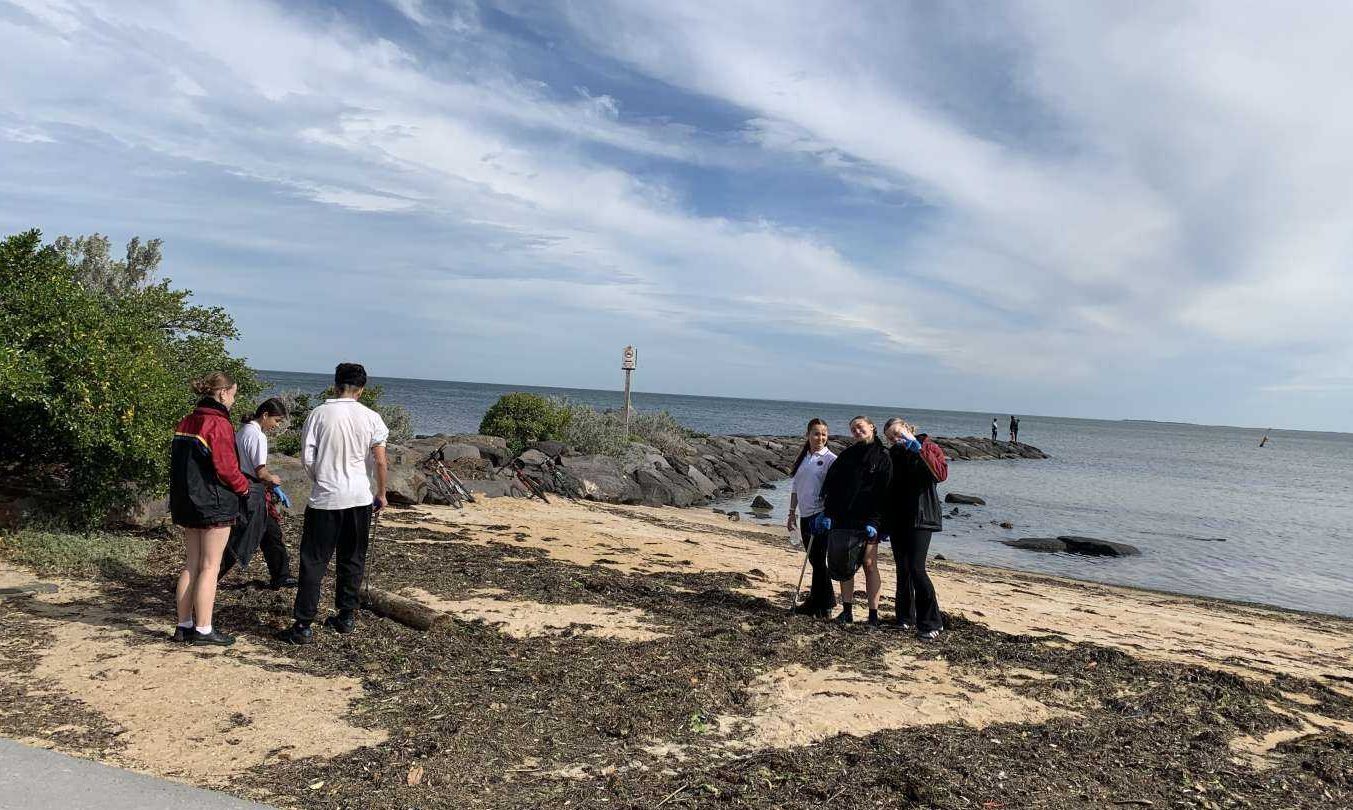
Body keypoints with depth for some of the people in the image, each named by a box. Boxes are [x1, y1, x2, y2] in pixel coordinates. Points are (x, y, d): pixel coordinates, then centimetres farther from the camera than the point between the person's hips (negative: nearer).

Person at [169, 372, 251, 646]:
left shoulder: (186, 422, 11)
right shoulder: (218, 423, -16)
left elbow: (178, 462, 15)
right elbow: (226, 467, -19)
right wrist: (244, 486, -2)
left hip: (186, 502, 9)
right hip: (214, 505, -8)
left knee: (191, 564, 15)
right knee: (210, 567, -1)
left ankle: (184, 625, 21)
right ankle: (203, 630, 5)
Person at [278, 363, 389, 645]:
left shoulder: (319, 414, -5)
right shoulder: (371, 417, -3)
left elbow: (307, 458, -5)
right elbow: (380, 461, -3)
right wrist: (381, 494, 9)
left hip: (324, 498, -2)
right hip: (360, 498, 2)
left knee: (313, 562, 4)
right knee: (352, 560, 15)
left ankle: (303, 625, 4)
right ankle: (347, 616, 23)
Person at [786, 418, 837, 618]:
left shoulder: (830, 459, -7)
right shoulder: (802, 458, 13)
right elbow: (795, 487, 19)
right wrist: (792, 513, 16)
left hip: (821, 515, -7)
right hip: (805, 515, 7)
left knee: (818, 559, -4)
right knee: (815, 560, 12)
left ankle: (818, 605, 5)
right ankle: (824, 602, 21)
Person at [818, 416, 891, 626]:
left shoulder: (883, 458, 1)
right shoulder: (847, 455, 12)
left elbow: (885, 493, -5)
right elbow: (830, 484, 9)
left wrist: (875, 522, -13)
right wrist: (828, 513, 0)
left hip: (868, 521, -4)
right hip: (843, 518, 4)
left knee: (869, 565, -3)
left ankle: (873, 614, 3)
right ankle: (847, 611, 15)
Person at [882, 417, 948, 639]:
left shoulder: (929, 448, -1)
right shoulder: (893, 454, 13)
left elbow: (941, 474, -20)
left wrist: (919, 450, -22)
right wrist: (884, 522, 13)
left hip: (920, 518, -5)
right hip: (897, 519, 5)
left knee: (916, 568, -13)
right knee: (903, 570, 8)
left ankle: (931, 623, -5)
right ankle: (906, 617, 19)